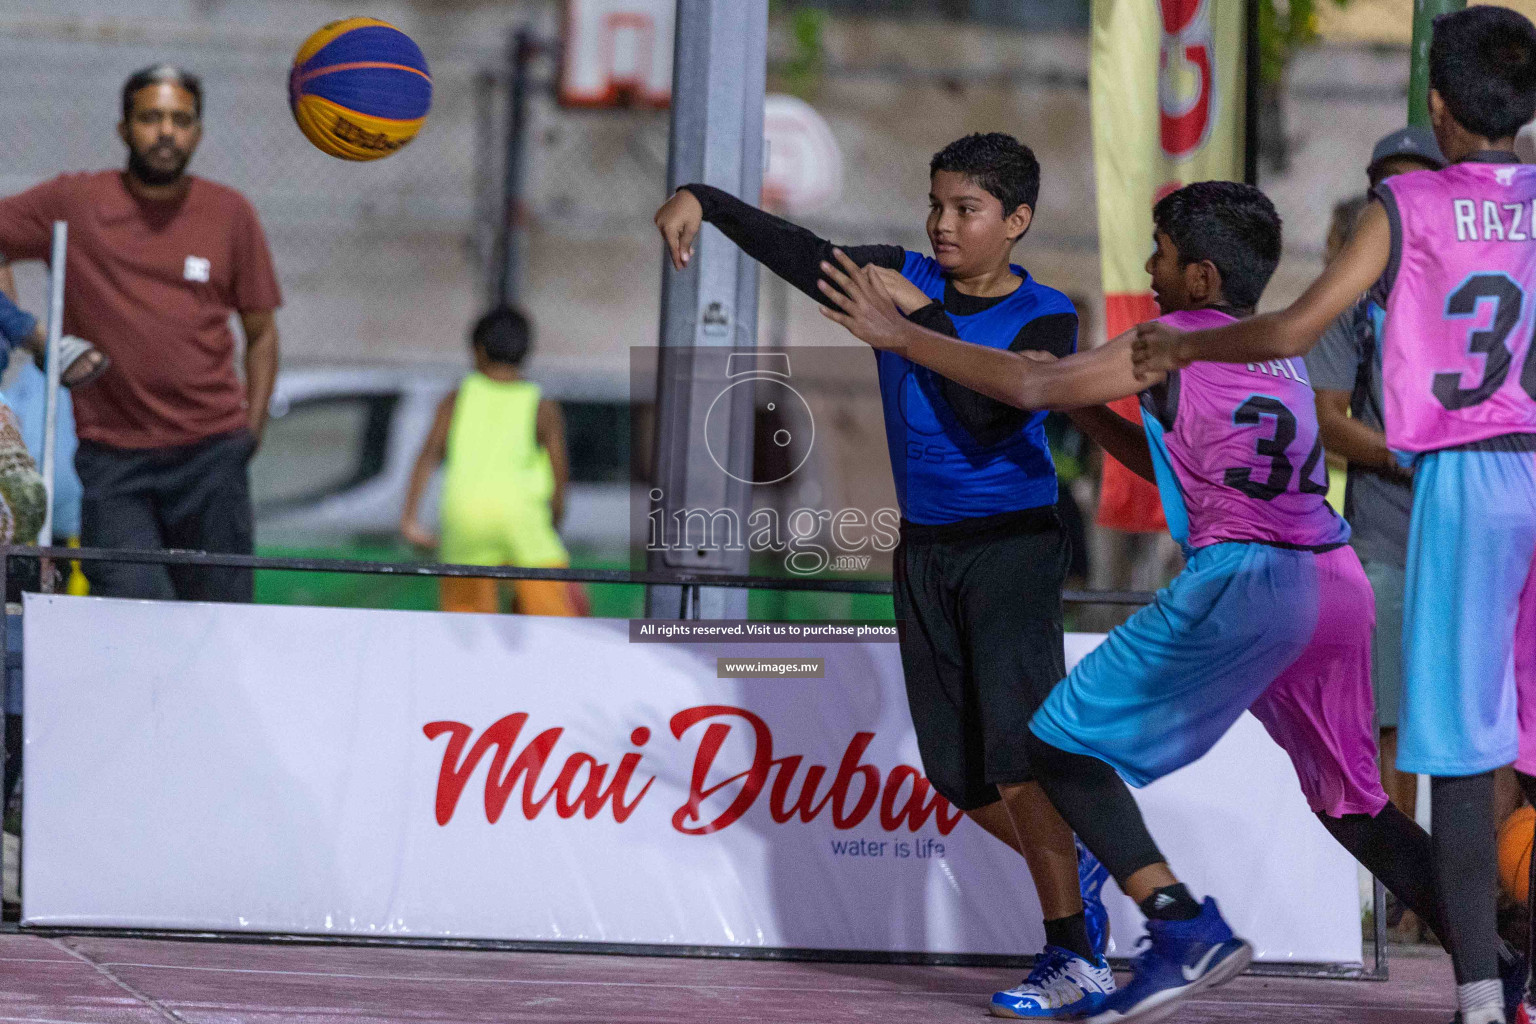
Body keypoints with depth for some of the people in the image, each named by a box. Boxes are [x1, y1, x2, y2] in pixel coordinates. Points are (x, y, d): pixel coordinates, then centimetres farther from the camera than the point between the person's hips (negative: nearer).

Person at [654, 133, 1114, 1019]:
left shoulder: (1045, 318, -9)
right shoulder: (905, 280, 6)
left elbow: (987, 419, -22)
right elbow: (800, 253, 4)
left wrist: (921, 321, -21)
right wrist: (703, 201, -9)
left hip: (1012, 546, -6)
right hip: (923, 553, 6)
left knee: (1016, 754, -19)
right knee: (958, 774, 5)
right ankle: (1077, 873, 29)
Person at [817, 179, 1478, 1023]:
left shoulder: (1181, 338, 0)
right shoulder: (1276, 354, 23)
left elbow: (1032, 387, -5)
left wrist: (900, 335, 2)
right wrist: (1082, 407, 29)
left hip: (1245, 580, -8)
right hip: (1339, 583, 8)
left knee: (1063, 743, 1)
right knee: (1350, 803, 20)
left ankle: (1184, 929, -12)